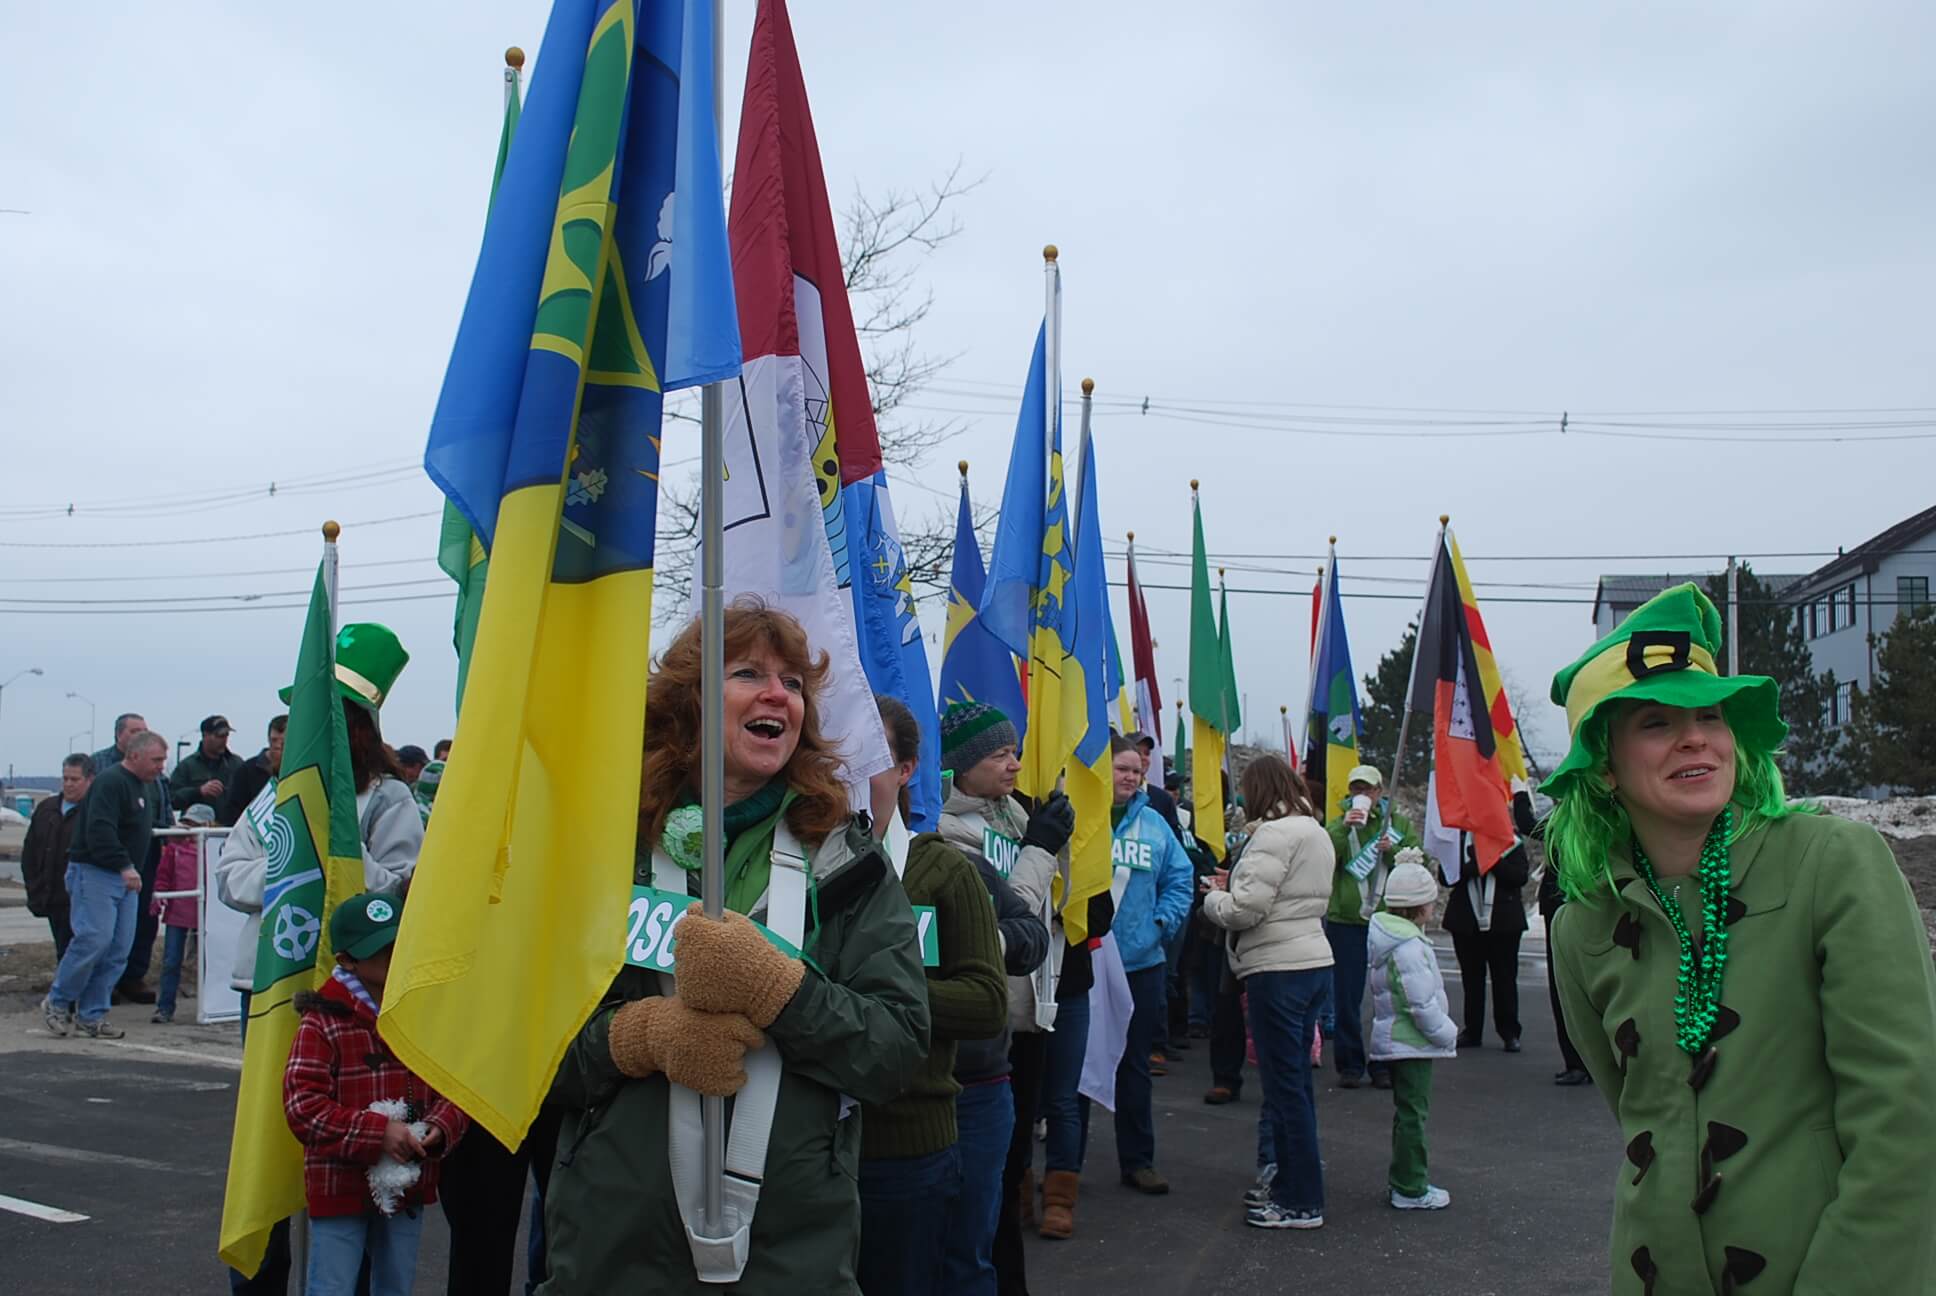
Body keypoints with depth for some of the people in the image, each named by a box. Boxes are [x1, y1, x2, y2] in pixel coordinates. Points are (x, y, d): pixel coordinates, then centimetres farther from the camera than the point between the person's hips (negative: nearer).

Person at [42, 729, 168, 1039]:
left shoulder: (146, 786, 16)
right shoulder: (110, 783, -14)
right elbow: (99, 830, -25)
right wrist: (124, 866, -30)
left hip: (125, 876, 9)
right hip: (94, 873, -9)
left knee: (119, 949, 3)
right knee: (95, 939, -14)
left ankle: (91, 1015, 9)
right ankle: (57, 1002, 5)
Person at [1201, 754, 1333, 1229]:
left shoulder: (1275, 834, -15)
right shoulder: (1314, 831, 15)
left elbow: (1244, 909, -20)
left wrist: (1213, 897, -1)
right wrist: (1233, 886, 9)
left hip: (1278, 971, -10)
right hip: (1313, 962, 10)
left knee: (1286, 1084, -2)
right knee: (1295, 1081, 17)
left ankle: (1301, 1202, 4)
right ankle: (1287, 1180, 26)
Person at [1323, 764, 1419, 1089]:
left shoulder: (1399, 824, 9)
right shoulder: (1338, 824, 6)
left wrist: (1393, 851, -14)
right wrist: (1344, 828, -23)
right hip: (1345, 922, -1)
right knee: (1346, 998, 3)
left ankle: (1384, 1065, 15)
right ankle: (1349, 1065, 12)